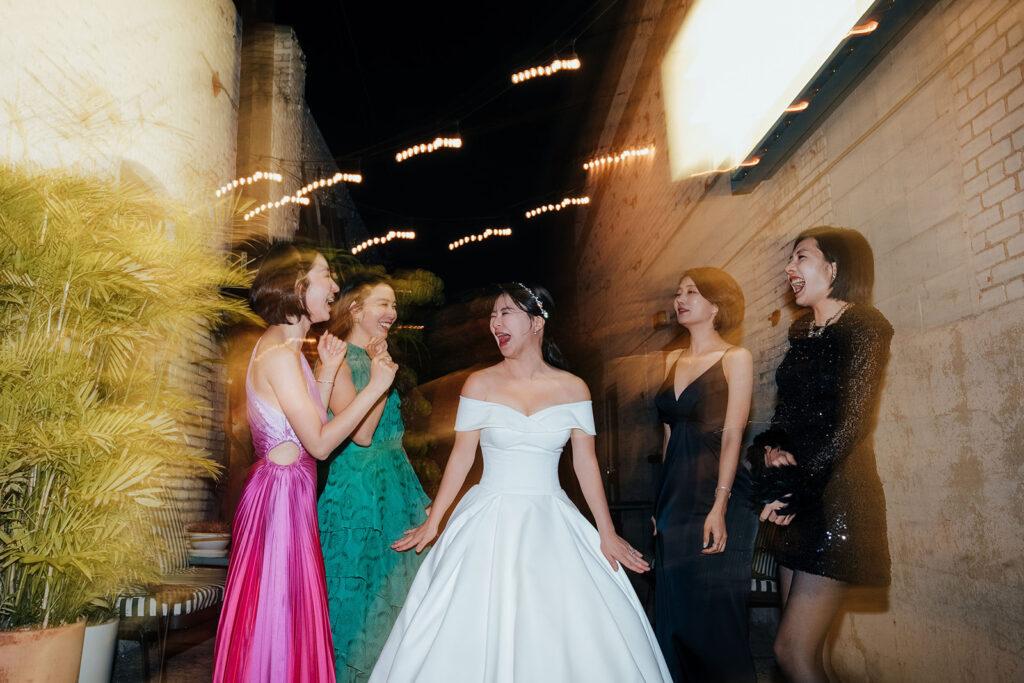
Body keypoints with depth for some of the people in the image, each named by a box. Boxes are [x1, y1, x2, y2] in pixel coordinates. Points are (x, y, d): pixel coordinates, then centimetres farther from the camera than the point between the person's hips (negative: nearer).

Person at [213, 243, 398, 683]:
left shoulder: (287, 347, 13)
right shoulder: (279, 353, -18)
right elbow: (319, 443, -19)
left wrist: (327, 372, 10)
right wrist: (374, 387, -15)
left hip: (290, 490, 10)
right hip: (281, 493, -10)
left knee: (288, 610, 17)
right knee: (277, 615, 2)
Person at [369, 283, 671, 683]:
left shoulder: (573, 389, 1)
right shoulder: (481, 384, -1)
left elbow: (586, 462, 2)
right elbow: (461, 457, 1)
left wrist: (607, 534, 0)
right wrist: (433, 522, -1)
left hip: (551, 524, 1)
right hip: (490, 521, -1)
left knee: (573, 633, 1)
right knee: (478, 630, 1)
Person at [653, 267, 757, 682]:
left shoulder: (735, 359, -3)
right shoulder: (673, 361, 14)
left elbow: (731, 436, -11)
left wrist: (719, 507, -19)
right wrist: (663, 502, 13)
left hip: (715, 500, -6)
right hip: (675, 500, 6)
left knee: (715, 616, -2)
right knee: (674, 615, 11)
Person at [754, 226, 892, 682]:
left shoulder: (863, 327, -8)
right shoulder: (803, 332, 15)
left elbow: (852, 424, -15)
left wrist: (795, 487, -15)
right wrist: (771, 449, -5)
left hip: (837, 497, -7)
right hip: (798, 503, 7)